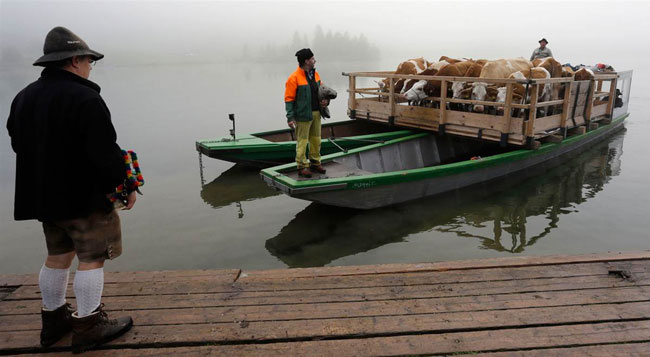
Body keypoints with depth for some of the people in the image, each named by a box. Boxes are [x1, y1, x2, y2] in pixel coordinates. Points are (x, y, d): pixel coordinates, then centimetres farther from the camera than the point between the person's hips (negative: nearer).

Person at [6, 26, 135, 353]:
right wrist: (126, 185, -10)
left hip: (43, 195, 9)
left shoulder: (23, 98, 9)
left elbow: (18, 144, 17)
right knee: (91, 258, 2)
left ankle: (54, 318, 31)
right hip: (85, 197, -8)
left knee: (57, 256, 19)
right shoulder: (84, 99, -19)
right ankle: (88, 326, 9)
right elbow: (105, 153, -22)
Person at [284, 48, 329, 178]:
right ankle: (302, 167, 8)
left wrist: (326, 100, -1)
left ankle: (315, 163, 28)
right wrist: (290, 117, -20)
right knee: (302, 141, 0)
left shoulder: (315, 74, 9)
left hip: (316, 113, 8)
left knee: (316, 139, 15)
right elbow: (289, 99, -15)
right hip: (303, 115, -8)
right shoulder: (294, 78, -14)